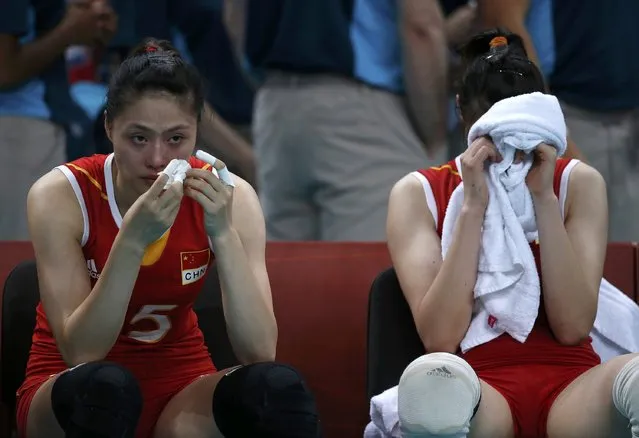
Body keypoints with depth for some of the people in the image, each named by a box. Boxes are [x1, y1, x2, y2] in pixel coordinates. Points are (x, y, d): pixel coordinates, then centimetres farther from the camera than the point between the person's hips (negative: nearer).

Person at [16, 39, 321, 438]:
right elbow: (81, 353, -24)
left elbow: (260, 352, -20)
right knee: (103, 384, -37)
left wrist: (223, 234, -31)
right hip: (75, 389, -2)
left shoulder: (224, 197, -11)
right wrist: (132, 240, -35)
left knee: (278, 388, -30)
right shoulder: (62, 195, -17)